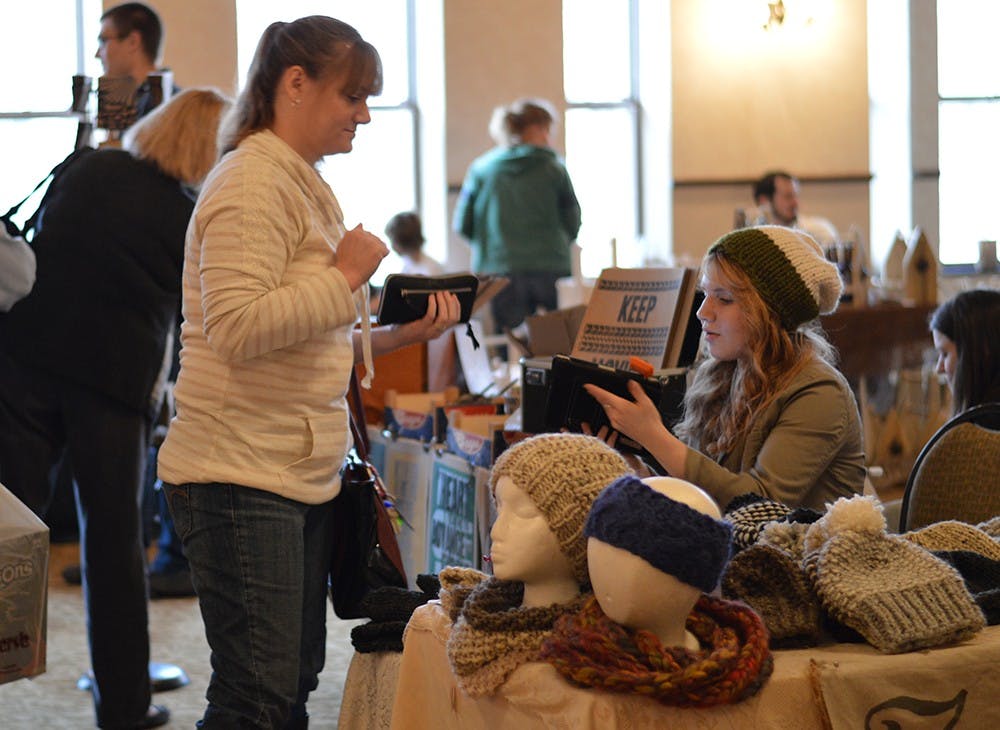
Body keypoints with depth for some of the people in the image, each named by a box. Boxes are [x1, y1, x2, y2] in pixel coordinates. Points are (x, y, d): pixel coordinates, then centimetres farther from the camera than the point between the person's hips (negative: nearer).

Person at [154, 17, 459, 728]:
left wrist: (404, 332, 10)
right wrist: (345, 275, -17)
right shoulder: (252, 183, -13)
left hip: (305, 475, 10)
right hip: (241, 476, -10)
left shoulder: (305, 185, 19)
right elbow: (237, 329, -25)